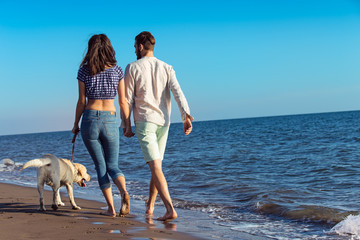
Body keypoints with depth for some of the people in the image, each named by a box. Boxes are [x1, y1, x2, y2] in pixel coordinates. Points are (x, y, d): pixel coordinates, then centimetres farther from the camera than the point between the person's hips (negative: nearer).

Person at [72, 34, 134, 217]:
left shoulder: (84, 71, -2)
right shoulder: (117, 70, 1)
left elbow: (81, 101, 0)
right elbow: (123, 101, 1)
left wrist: (76, 124, 11)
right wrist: (128, 126, 7)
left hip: (89, 119, -1)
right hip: (110, 121, 1)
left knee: (100, 166, 9)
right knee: (112, 166, 10)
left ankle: (111, 207, 4)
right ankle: (124, 193, -19)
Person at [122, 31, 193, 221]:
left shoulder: (132, 68, 0)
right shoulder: (166, 68, 9)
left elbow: (128, 99, -1)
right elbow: (177, 91, -6)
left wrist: (125, 125, 8)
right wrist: (186, 115, -15)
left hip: (144, 121, -5)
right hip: (163, 122, 5)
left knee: (155, 167, -12)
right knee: (157, 165, 19)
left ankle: (170, 209, -23)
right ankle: (150, 205, 29)